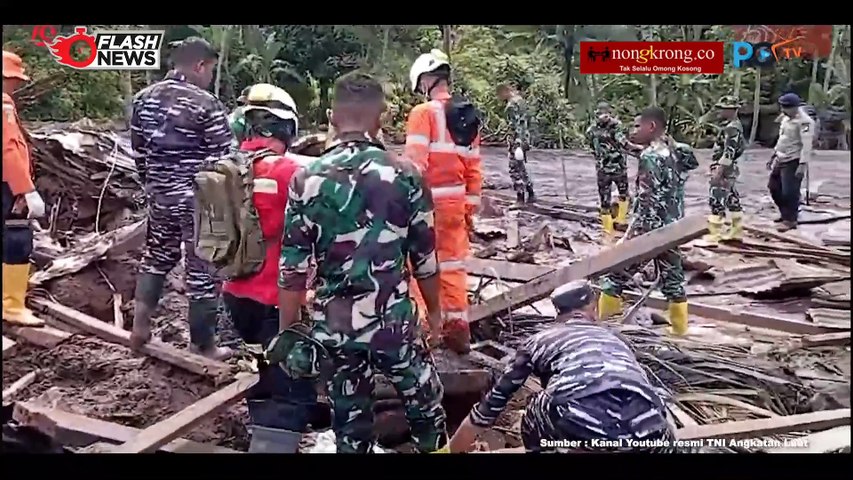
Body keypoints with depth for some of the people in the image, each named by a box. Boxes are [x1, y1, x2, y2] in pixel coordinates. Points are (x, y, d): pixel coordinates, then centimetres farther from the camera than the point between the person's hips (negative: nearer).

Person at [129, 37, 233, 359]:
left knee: (155, 257, 25)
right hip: (200, 200, -6)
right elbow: (223, 159, -13)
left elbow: (138, 151, 13)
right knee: (202, 270, 3)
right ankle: (204, 347, 13)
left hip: (160, 197, 6)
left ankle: (140, 327, 25)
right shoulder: (206, 104, -15)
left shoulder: (144, 98, 7)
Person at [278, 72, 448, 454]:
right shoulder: (406, 176, -7)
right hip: (394, 323, -1)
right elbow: (425, 259, -1)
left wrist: (287, 331, 6)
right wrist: (434, 312, 15)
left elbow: (292, 268, -5)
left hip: (333, 328, 2)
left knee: (350, 429, 16)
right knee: (426, 411, 21)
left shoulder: (306, 180, -6)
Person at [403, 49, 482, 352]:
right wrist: (471, 206, 18)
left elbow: (414, 162, -17)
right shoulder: (467, 117, 10)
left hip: (427, 200, -6)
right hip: (456, 201, 6)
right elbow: (473, 167, 12)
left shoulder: (424, 113, -10)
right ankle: (457, 327, 19)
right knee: (453, 263, 13)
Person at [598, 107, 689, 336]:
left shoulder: (650, 156, -16)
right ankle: (680, 330, 20)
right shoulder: (670, 153, 11)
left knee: (615, 275, 0)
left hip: (649, 229, -9)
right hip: (671, 228, 9)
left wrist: (634, 232, -20)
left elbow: (648, 200, -21)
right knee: (673, 281, 13)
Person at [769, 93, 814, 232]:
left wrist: (803, 164, -27)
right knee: (774, 188, 16)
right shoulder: (786, 118, 11)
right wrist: (773, 157, 22)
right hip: (780, 159, 9)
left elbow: (806, 145, -22)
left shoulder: (804, 121, -17)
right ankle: (786, 213, 32)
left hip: (793, 162, -9)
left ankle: (790, 220, 7)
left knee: (789, 192, -6)